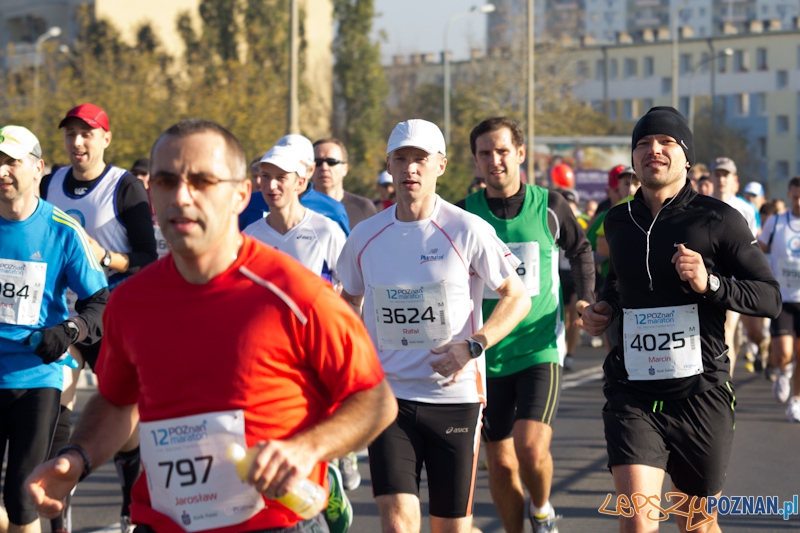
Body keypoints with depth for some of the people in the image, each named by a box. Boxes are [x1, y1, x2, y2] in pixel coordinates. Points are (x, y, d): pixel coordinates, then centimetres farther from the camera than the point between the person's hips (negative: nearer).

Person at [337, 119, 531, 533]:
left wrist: (473, 346, -13)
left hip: (455, 395, -2)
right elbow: (349, 299, 21)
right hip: (388, 394, 2)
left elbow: (517, 296, 0)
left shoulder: (468, 231, -6)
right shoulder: (365, 237, 4)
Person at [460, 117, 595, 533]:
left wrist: (583, 300, 8)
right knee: (501, 464, 5)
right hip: (486, 357, 2)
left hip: (541, 348, -2)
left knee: (531, 448, -18)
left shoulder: (549, 206, 0)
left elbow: (580, 251, 19)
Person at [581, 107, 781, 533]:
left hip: (700, 396, -2)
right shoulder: (618, 222, 10)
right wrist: (604, 308, 11)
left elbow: (771, 298, -4)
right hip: (633, 397, 2)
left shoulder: (717, 220, -3)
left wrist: (711, 284, -20)